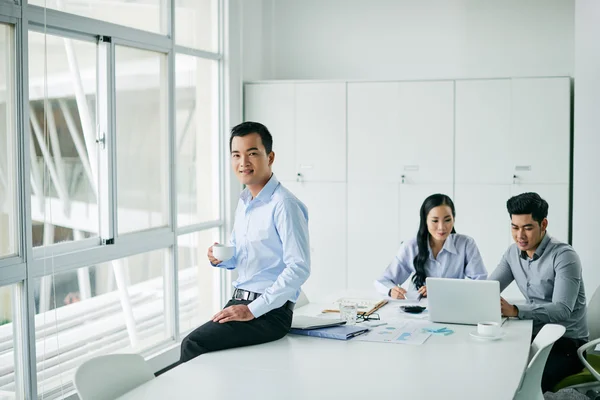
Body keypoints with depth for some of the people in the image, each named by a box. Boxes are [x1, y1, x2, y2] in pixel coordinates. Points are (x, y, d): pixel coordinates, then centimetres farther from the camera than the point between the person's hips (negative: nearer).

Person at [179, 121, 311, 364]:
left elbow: (299, 268, -21)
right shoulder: (244, 201, 12)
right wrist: (221, 258, 0)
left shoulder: (284, 205, -17)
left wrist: (253, 310, -21)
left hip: (270, 311, -8)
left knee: (194, 344, -20)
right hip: (240, 301, 8)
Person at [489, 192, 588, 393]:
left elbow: (562, 309, -26)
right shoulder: (513, 253, 5)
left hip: (567, 343, -6)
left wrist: (515, 311, -40)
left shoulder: (564, 256, -16)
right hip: (534, 337, 6)